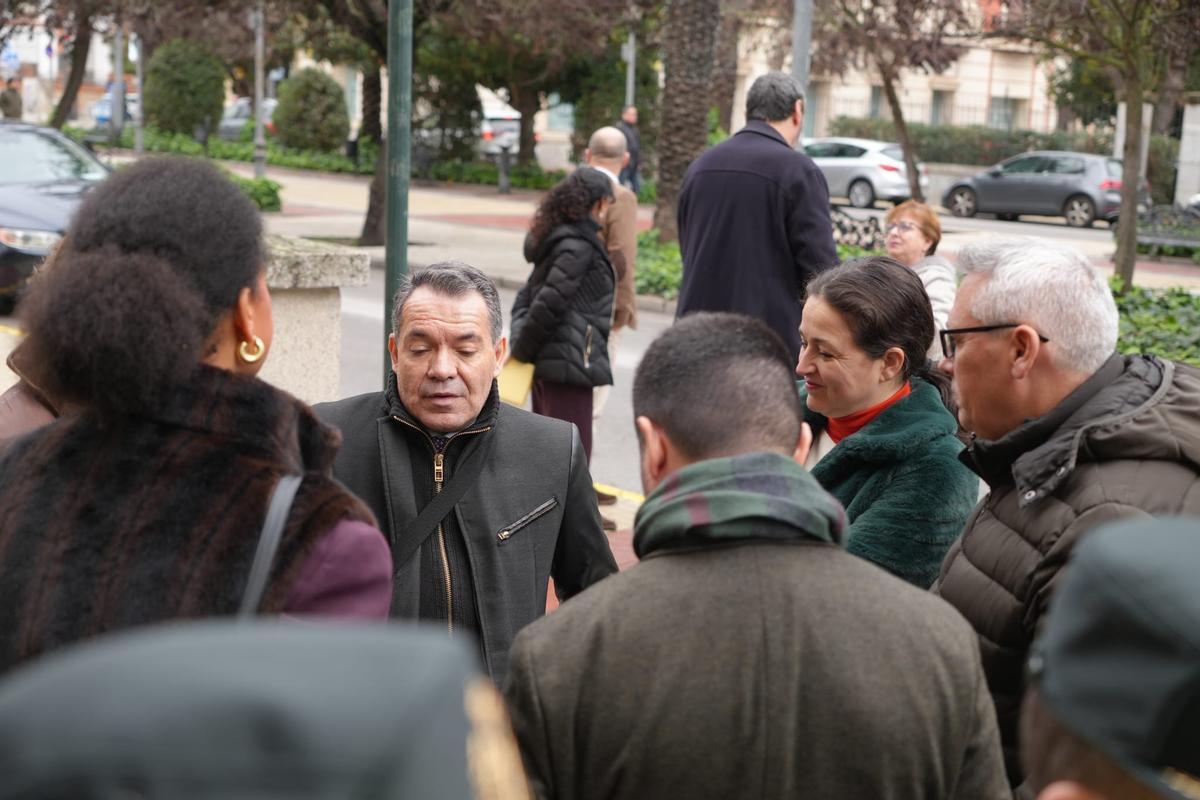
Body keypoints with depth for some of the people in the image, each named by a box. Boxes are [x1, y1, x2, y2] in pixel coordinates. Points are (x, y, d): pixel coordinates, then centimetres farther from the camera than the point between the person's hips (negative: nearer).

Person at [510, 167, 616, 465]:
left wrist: (520, 344, 7)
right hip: (568, 363, -10)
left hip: (546, 363, 10)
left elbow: (525, 298, 17)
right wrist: (522, 351, -8)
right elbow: (549, 304, -19)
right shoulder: (579, 246, -15)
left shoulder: (556, 240, 15)